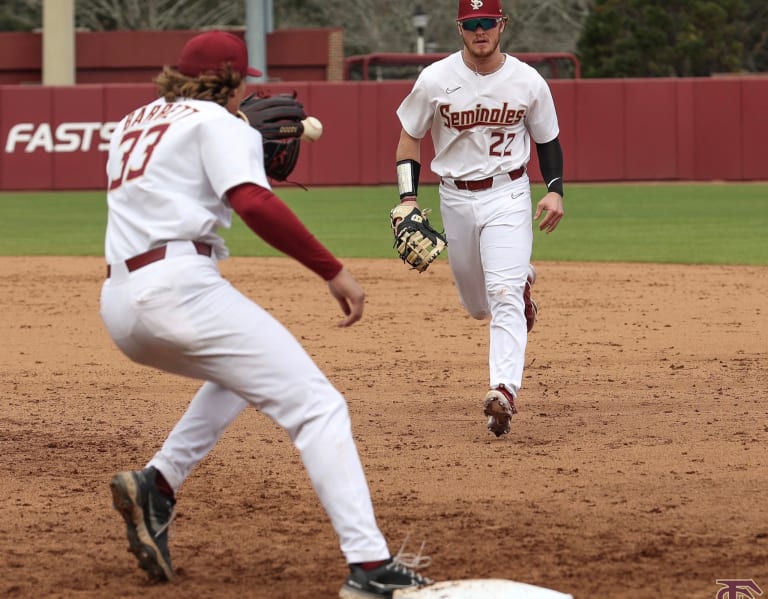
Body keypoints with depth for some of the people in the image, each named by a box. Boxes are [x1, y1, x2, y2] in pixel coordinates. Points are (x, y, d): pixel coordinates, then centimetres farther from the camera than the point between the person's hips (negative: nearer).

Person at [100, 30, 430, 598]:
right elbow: (253, 204, -14)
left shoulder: (131, 125, 26)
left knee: (238, 370, 34)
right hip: (179, 288, -8)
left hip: (119, 306, 8)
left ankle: (157, 484, 13)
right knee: (317, 406, -9)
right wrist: (333, 271, -13)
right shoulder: (216, 122, 3)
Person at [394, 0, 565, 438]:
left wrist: (555, 190, -8)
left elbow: (548, 140, 7)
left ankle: (504, 392, -27)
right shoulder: (436, 81, -7)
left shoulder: (528, 82, -6)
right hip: (455, 199, 2)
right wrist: (408, 199, -9)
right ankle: (521, 281, 50)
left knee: (503, 295, -20)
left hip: (508, 195, -2)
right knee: (478, 305, 14)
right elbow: (410, 139, 3)